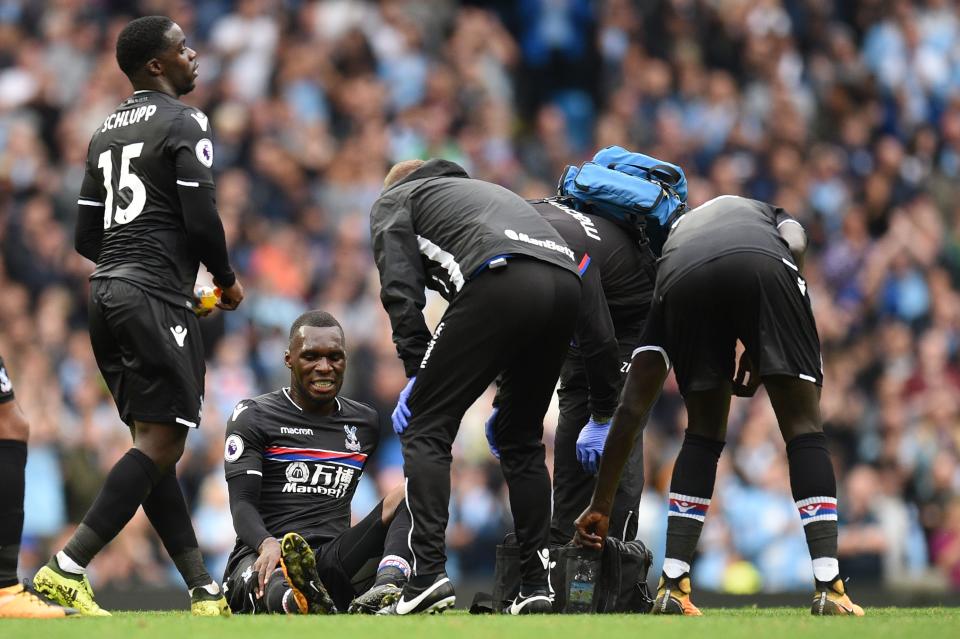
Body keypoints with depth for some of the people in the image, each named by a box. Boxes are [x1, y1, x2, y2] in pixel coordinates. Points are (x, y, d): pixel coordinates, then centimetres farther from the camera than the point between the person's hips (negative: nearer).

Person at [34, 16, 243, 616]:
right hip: (155, 297, -9)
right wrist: (227, 281, 3)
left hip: (106, 293, 9)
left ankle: (205, 590, 9)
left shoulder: (106, 131, 18)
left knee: (154, 442, 9)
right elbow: (201, 220, -14)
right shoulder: (185, 125, -6)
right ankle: (67, 569, -17)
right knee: (161, 442, -8)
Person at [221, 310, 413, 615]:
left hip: (335, 561, 5)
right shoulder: (253, 417, 6)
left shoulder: (365, 423, 21)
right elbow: (242, 503, -7)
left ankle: (384, 591, -45)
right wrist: (267, 544, -29)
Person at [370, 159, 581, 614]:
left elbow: (401, 290, 7)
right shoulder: (476, 189, 43)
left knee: (425, 427, 3)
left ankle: (428, 573, -10)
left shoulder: (391, 201, 26)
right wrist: (509, 396, 34)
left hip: (502, 281, -6)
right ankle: (537, 585, 16)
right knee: (522, 437, 21)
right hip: (566, 282, 6)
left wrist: (417, 373, 8)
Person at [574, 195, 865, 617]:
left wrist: (601, 504, 41)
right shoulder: (768, 214, 45)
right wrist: (760, 352, 19)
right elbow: (796, 246, 14)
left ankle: (672, 587, 15)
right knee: (803, 430, 9)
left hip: (683, 282, 2)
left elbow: (631, 406, 37)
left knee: (703, 434, 22)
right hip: (763, 265, -2)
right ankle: (828, 587, 0)